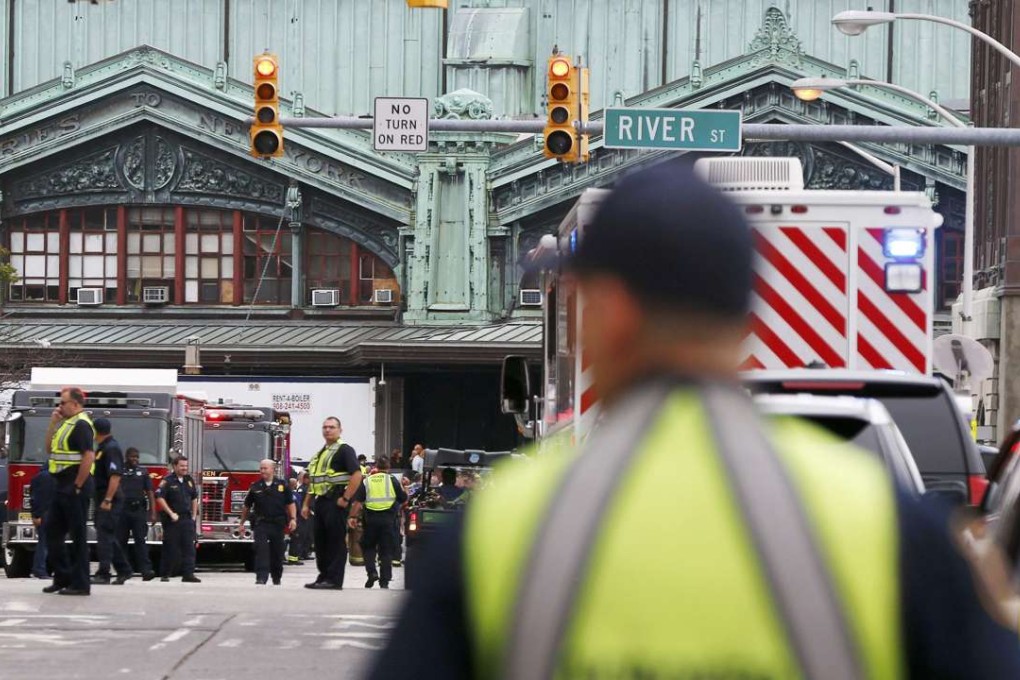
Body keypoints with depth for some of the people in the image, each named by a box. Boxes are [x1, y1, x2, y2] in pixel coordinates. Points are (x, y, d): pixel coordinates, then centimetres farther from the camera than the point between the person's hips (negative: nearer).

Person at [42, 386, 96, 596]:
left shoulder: (81, 425, -15)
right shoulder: (68, 423, 17)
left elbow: (89, 457, -23)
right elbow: (50, 447, 24)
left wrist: (78, 486, -21)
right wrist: (53, 423, 11)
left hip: (75, 487, -11)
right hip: (63, 488, 11)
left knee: (78, 535, -6)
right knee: (52, 530, 13)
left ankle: (80, 583, -3)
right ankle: (62, 577, 17)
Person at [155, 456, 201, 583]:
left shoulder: (189, 481, 13)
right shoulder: (168, 481, -7)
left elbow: (194, 498, 23)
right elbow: (159, 497, -16)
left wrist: (194, 515, 15)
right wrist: (171, 514, -17)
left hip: (187, 519, 5)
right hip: (173, 519, -5)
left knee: (189, 547, -2)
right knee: (170, 548, 0)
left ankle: (188, 574, -5)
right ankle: (165, 574, 8)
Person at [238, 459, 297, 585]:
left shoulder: (283, 485, 5)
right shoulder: (255, 487, 5)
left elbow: (290, 504, 6)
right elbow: (247, 506, 12)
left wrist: (293, 519, -4)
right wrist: (242, 522, 13)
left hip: (278, 523, 1)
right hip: (261, 523, -1)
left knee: (277, 552, 9)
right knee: (261, 549, -15)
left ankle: (276, 577, 25)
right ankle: (261, 577, -21)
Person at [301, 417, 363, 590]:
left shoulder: (344, 450, -5)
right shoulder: (320, 453, 21)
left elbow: (357, 475, -16)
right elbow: (313, 481, 25)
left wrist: (345, 499, -19)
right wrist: (307, 504, 18)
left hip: (335, 501, -9)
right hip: (320, 501, 9)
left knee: (336, 541, -7)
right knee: (320, 541, 10)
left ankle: (334, 580, -7)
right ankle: (323, 577, 16)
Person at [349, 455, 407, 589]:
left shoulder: (366, 482, 7)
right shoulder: (392, 481, 3)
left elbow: (358, 501, -2)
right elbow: (404, 500, 5)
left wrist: (353, 516, -2)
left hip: (371, 519, 1)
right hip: (388, 519, -1)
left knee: (368, 547, 17)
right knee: (387, 551, 5)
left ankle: (372, 572, -3)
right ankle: (384, 581, 2)